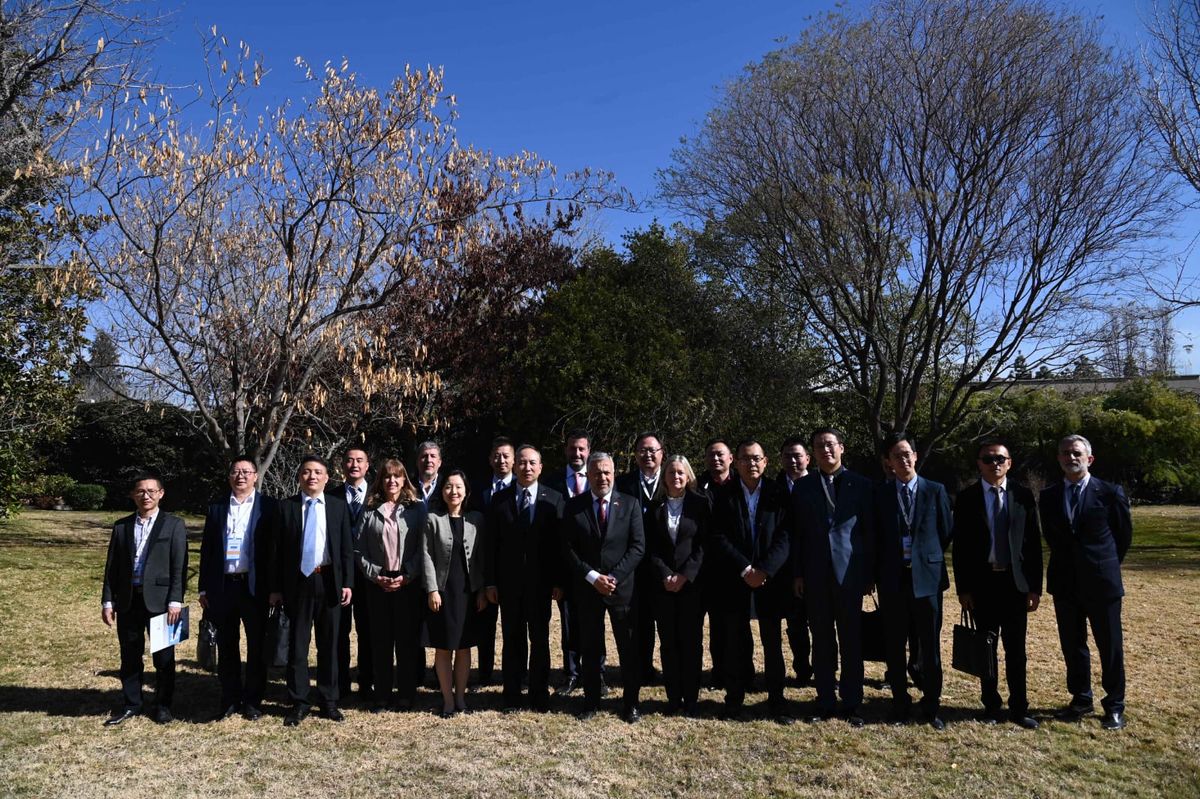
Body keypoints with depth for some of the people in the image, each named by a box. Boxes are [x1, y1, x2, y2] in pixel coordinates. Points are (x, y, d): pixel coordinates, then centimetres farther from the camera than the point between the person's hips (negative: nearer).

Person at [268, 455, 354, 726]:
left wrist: (347, 583, -3)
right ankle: (299, 703, 18)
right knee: (297, 646, 6)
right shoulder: (286, 507, 1)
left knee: (329, 645, 10)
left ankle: (329, 701, 21)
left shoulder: (339, 506, 4)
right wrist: (275, 588, -2)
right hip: (298, 582, -1)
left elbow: (347, 548, 3)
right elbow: (277, 550, 1)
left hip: (329, 582, 1)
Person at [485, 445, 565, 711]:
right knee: (512, 639, 10)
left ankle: (539, 693, 23)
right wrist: (490, 582, -2)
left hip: (540, 581, -1)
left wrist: (559, 581, -6)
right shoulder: (500, 499, 2)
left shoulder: (554, 499, -1)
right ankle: (512, 694, 22)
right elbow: (492, 544, 2)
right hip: (509, 582, 1)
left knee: (540, 639, 10)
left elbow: (560, 543, -3)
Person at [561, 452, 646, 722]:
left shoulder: (630, 504, 0)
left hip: (622, 587, 0)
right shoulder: (573, 506, 1)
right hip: (586, 588, 1)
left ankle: (631, 702, 20)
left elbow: (638, 547, -4)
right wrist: (592, 577, -12)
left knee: (628, 648, 6)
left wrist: (613, 577, -13)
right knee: (590, 648, 10)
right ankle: (591, 701, 24)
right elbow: (568, 549, -2)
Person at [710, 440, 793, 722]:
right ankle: (734, 700, 18)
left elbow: (784, 537, -5)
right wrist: (745, 569, -13)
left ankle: (776, 702, 18)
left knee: (773, 644, 8)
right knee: (736, 645, 6)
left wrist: (764, 570, -15)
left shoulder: (778, 495, 3)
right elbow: (719, 539, -3)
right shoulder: (725, 498, 4)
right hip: (735, 582, 0)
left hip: (771, 581, 0)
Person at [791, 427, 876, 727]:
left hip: (849, 574, -1)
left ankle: (851, 704, 17)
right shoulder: (803, 487, 7)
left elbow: (870, 532, 4)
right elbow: (797, 533, 7)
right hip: (815, 575, 1)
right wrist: (798, 574, 2)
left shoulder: (860, 485, 3)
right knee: (821, 641, 8)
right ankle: (825, 702, 18)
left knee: (851, 641, 5)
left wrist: (869, 575, 0)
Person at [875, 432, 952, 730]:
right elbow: (877, 537, 6)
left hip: (927, 578, 0)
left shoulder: (935, 491, 1)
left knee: (930, 646, 6)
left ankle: (931, 706, 19)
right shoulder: (881, 494, 2)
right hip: (892, 580, 1)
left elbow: (946, 533, 8)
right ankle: (900, 703, 20)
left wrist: (928, 558, 7)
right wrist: (880, 575, 1)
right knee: (895, 646, 8)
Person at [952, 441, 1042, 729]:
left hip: (1016, 582, 1)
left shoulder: (1023, 496, 2)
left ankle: (1019, 707, 20)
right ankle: (991, 704, 22)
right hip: (982, 582, -1)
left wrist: (1035, 587, -1)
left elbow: (1034, 543, 2)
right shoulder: (966, 498, -2)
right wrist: (963, 588, -5)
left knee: (1016, 648, 8)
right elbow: (960, 546, -2)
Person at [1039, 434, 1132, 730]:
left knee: (1110, 647, 7)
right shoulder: (1048, 496, 3)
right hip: (1065, 584, 3)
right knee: (1072, 645, 12)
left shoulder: (1110, 493, -6)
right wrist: (1068, 563, 14)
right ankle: (1081, 700, 26)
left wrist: (1106, 565, 13)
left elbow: (1124, 534, 6)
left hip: (1102, 583, -3)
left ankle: (1114, 706, 21)